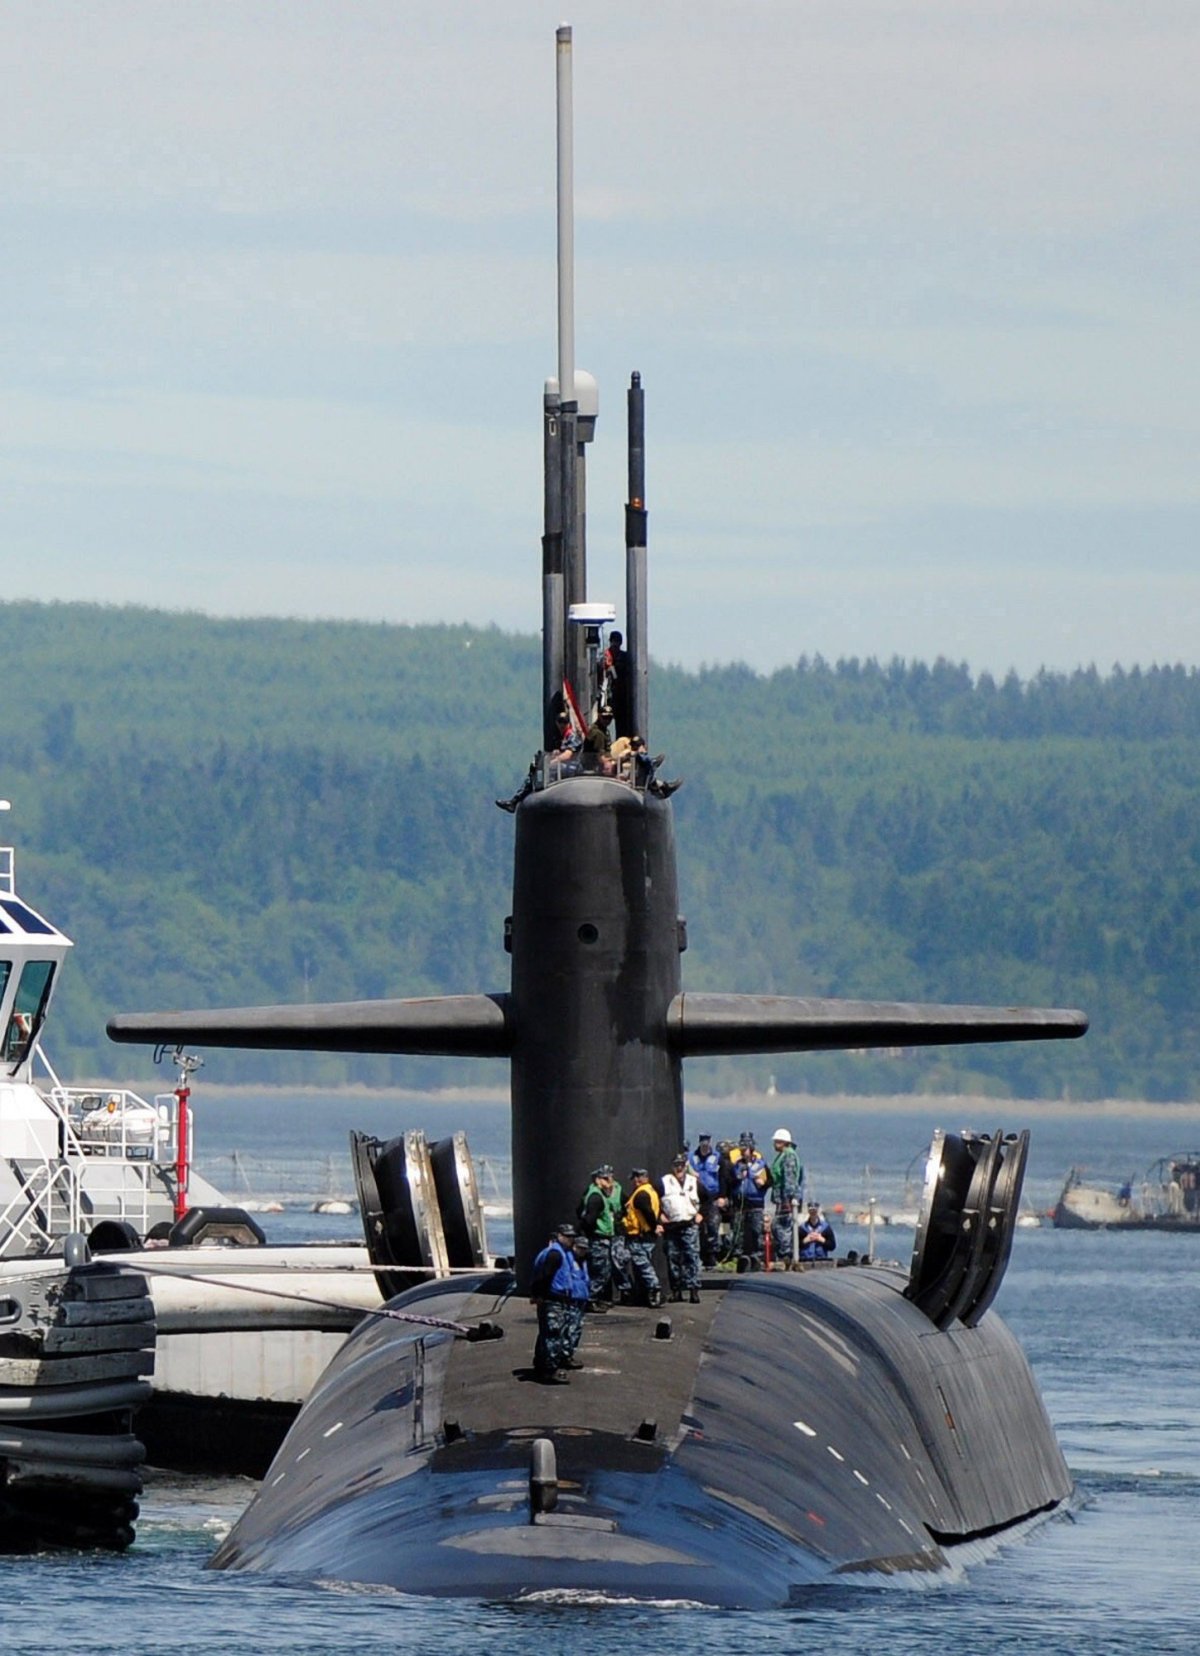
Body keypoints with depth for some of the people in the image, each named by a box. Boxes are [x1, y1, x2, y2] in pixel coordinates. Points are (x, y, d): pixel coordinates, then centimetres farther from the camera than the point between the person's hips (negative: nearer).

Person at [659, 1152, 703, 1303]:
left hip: (690, 1226, 0)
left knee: (692, 1257, -9)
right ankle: (676, 1290, 11)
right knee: (673, 1259, 3)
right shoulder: (664, 1183, 4)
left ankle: (694, 1289, -11)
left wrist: (700, 1213, 11)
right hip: (671, 1226, 0)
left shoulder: (694, 1182, 9)